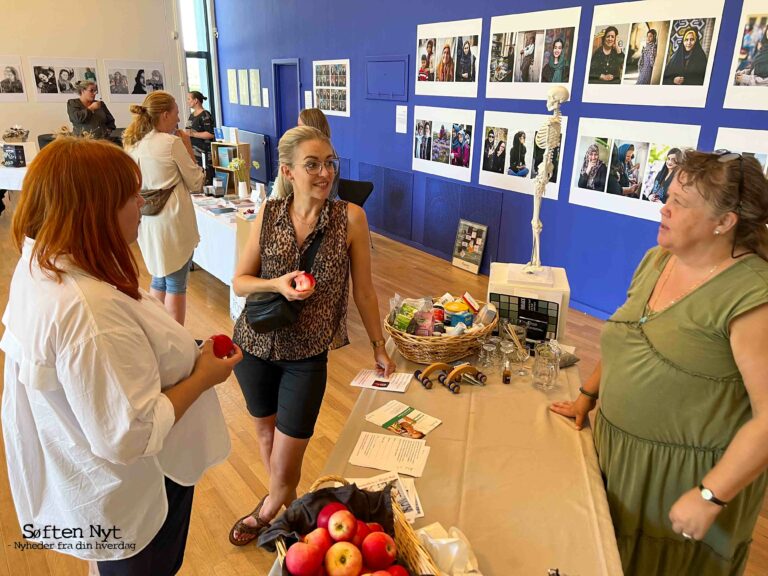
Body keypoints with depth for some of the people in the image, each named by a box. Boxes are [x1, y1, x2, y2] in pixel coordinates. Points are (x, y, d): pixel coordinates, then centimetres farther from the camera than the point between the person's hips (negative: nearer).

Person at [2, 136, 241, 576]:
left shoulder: (39, 266, -4)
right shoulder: (89, 310, -37)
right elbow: (130, 436, -34)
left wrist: (185, 355, 5)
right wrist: (202, 377, -21)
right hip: (133, 503, -8)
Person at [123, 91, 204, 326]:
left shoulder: (133, 144, 7)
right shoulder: (173, 142, -13)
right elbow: (196, 183, -7)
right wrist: (188, 148, -1)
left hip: (148, 220, 7)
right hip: (173, 222, -7)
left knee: (159, 278, 21)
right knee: (176, 284, 3)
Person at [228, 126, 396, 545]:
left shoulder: (350, 218, -13)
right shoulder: (268, 213, -7)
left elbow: (363, 290, -5)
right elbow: (239, 282, -1)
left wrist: (378, 346, 2)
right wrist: (278, 284, -21)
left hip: (307, 354, -2)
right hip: (255, 344, 3)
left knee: (286, 462, 5)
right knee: (266, 432, 23)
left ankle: (271, 510, 40)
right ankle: (282, 500, 52)